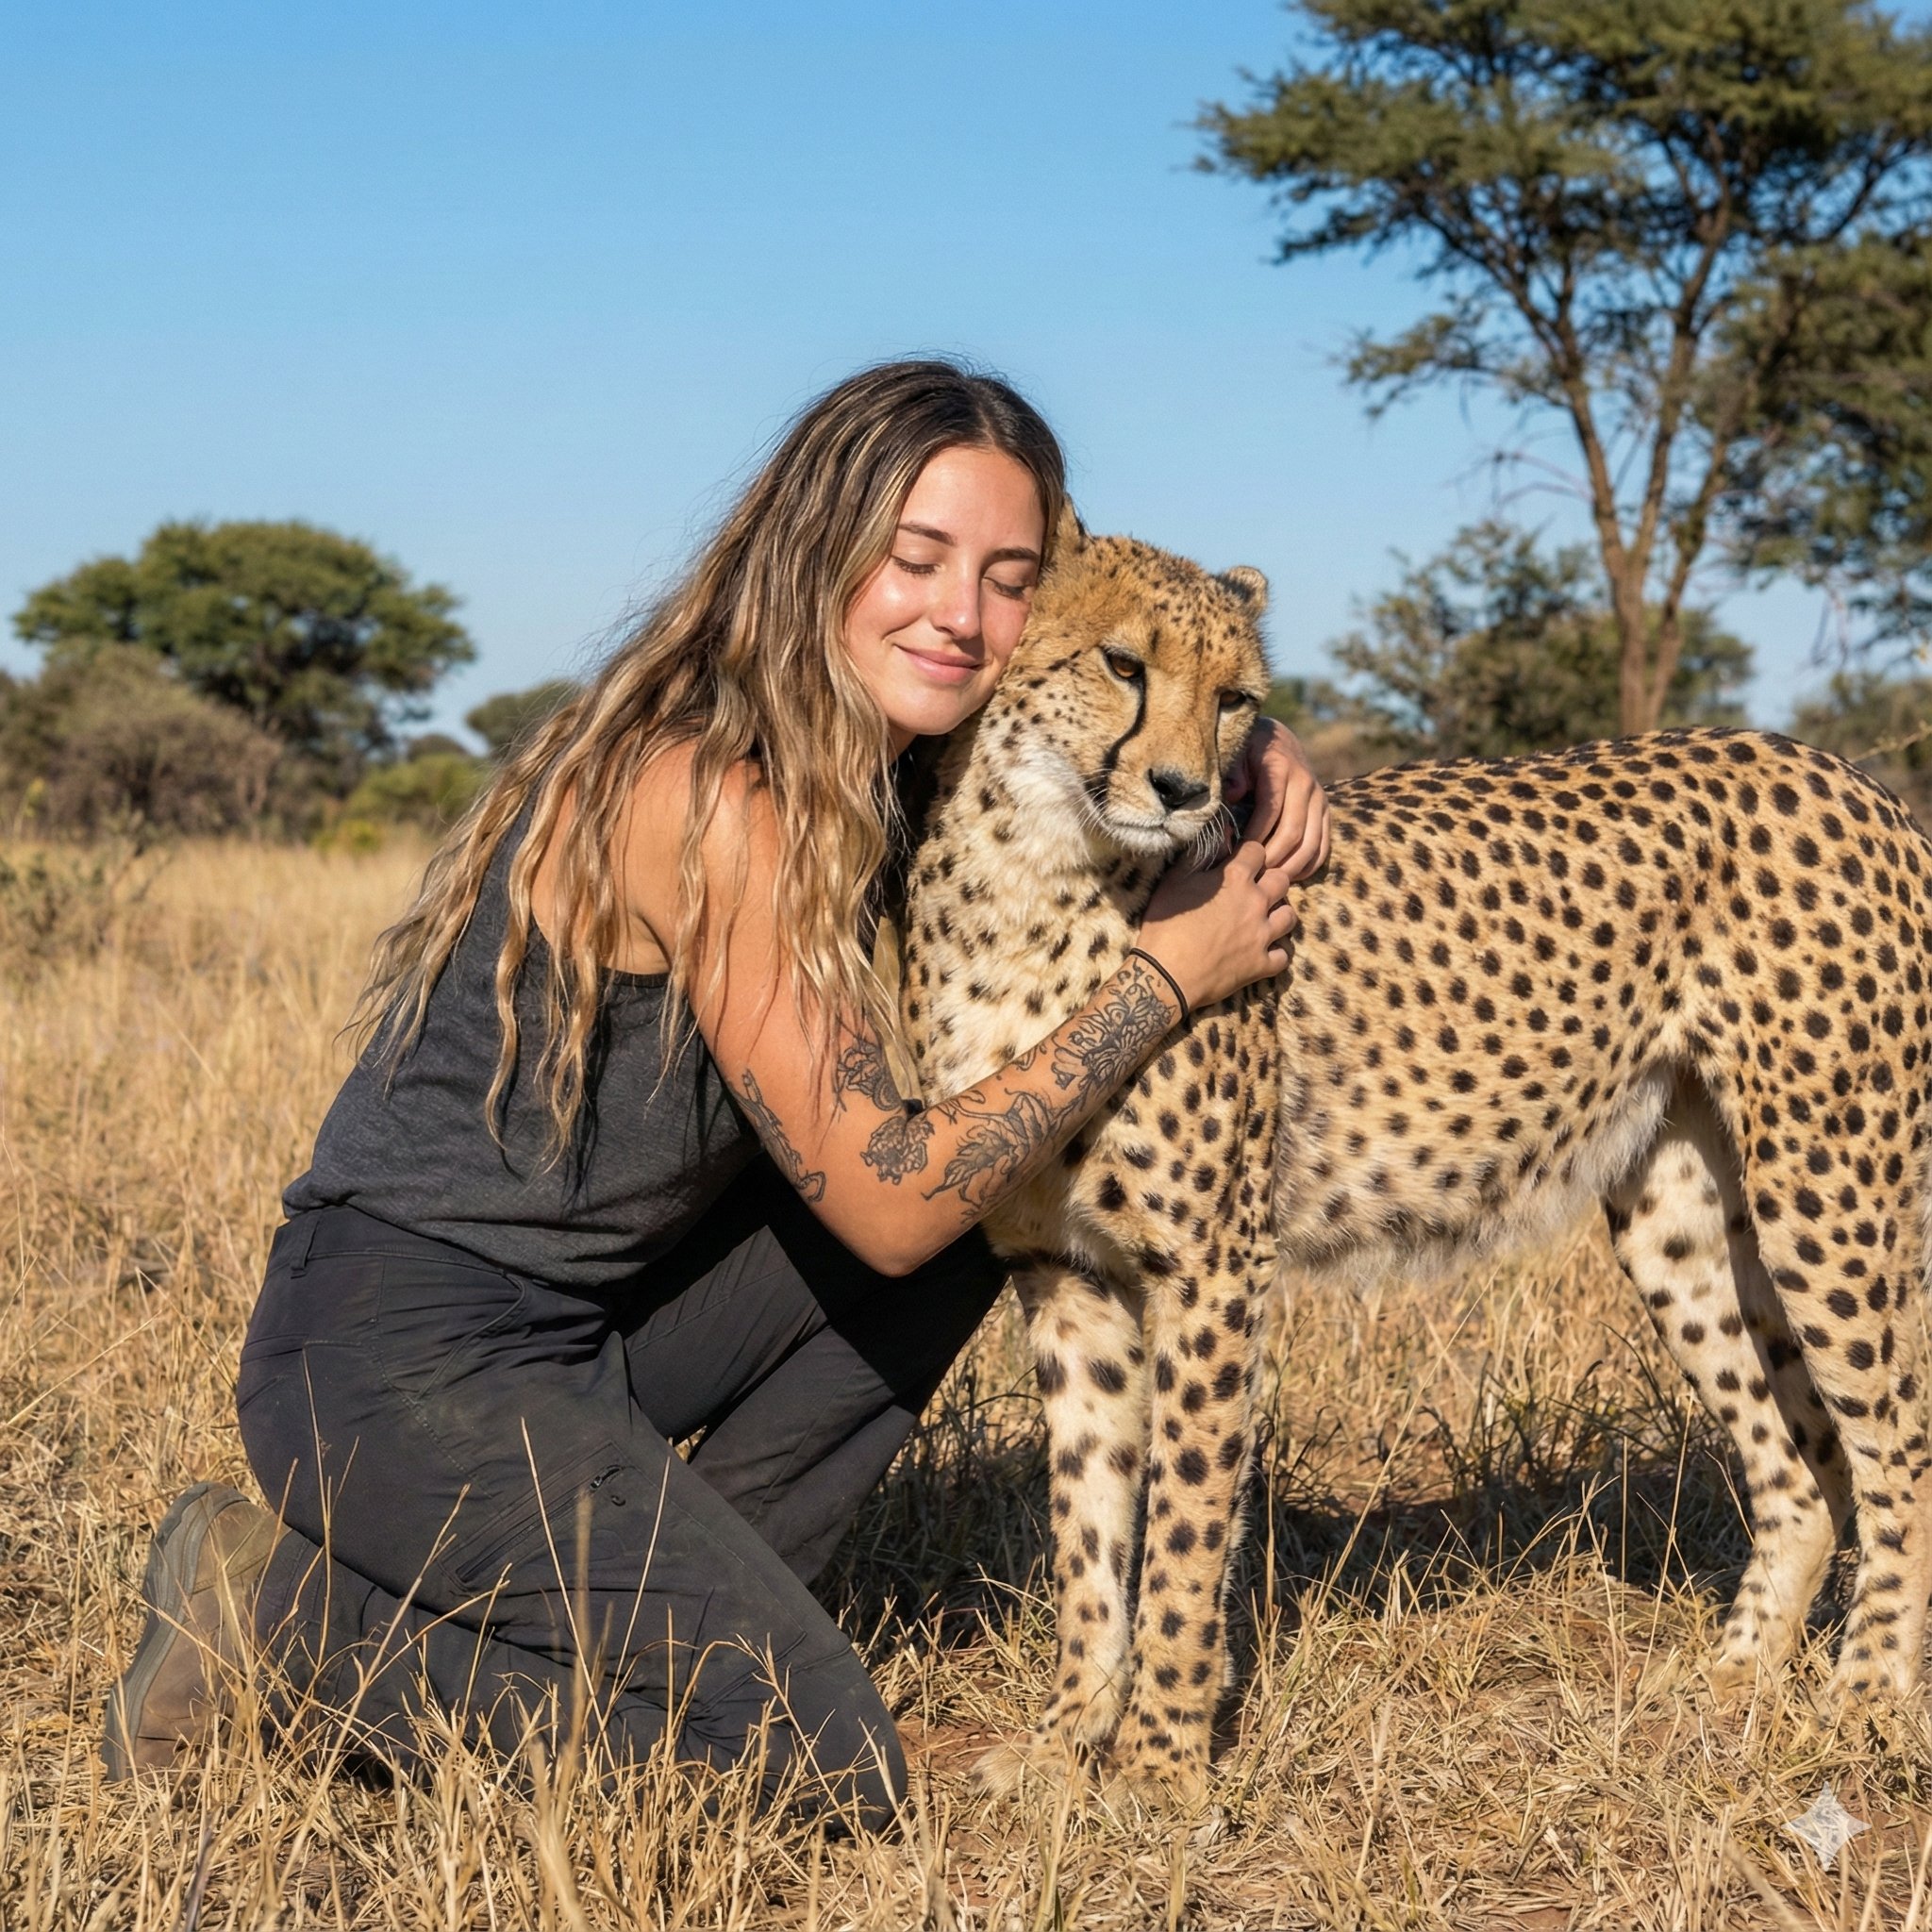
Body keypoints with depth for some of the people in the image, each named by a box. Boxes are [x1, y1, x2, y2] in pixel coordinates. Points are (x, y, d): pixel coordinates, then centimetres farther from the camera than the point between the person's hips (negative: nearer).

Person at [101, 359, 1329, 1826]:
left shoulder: (854, 770, 4)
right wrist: (1169, 974, -16)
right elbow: (886, 1202, -21)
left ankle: (655, 1604, 9)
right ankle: (291, 1609, -1)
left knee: (985, 1176, 5)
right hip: (407, 1369, -9)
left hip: (588, 1316, 9)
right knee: (826, 1780, -10)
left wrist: (1253, 747, 1)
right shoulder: (710, 800, -23)